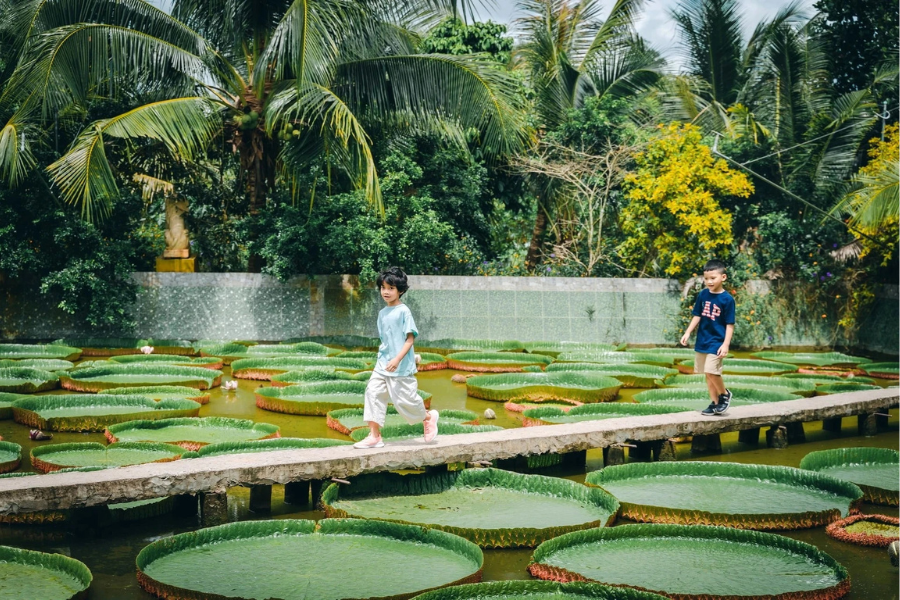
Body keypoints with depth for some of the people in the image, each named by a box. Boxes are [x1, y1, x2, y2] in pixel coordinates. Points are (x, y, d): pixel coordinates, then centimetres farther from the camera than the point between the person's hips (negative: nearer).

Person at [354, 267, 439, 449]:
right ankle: (374, 436, -2)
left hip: (401, 366, -7)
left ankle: (428, 417, 29)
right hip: (382, 365, 7)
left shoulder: (403, 311, -11)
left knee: (404, 398, 0)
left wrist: (397, 359, -22)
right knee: (373, 392, -5)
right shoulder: (382, 313, 11)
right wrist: (382, 356, 14)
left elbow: (410, 338, -14)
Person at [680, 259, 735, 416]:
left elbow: (730, 325, -10)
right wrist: (688, 333, 3)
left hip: (717, 342, -6)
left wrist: (726, 345, -15)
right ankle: (715, 403, 21)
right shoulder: (703, 295, 2)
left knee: (711, 371, -17)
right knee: (707, 373, 10)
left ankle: (725, 394, 8)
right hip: (702, 341, 6)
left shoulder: (727, 299, -12)